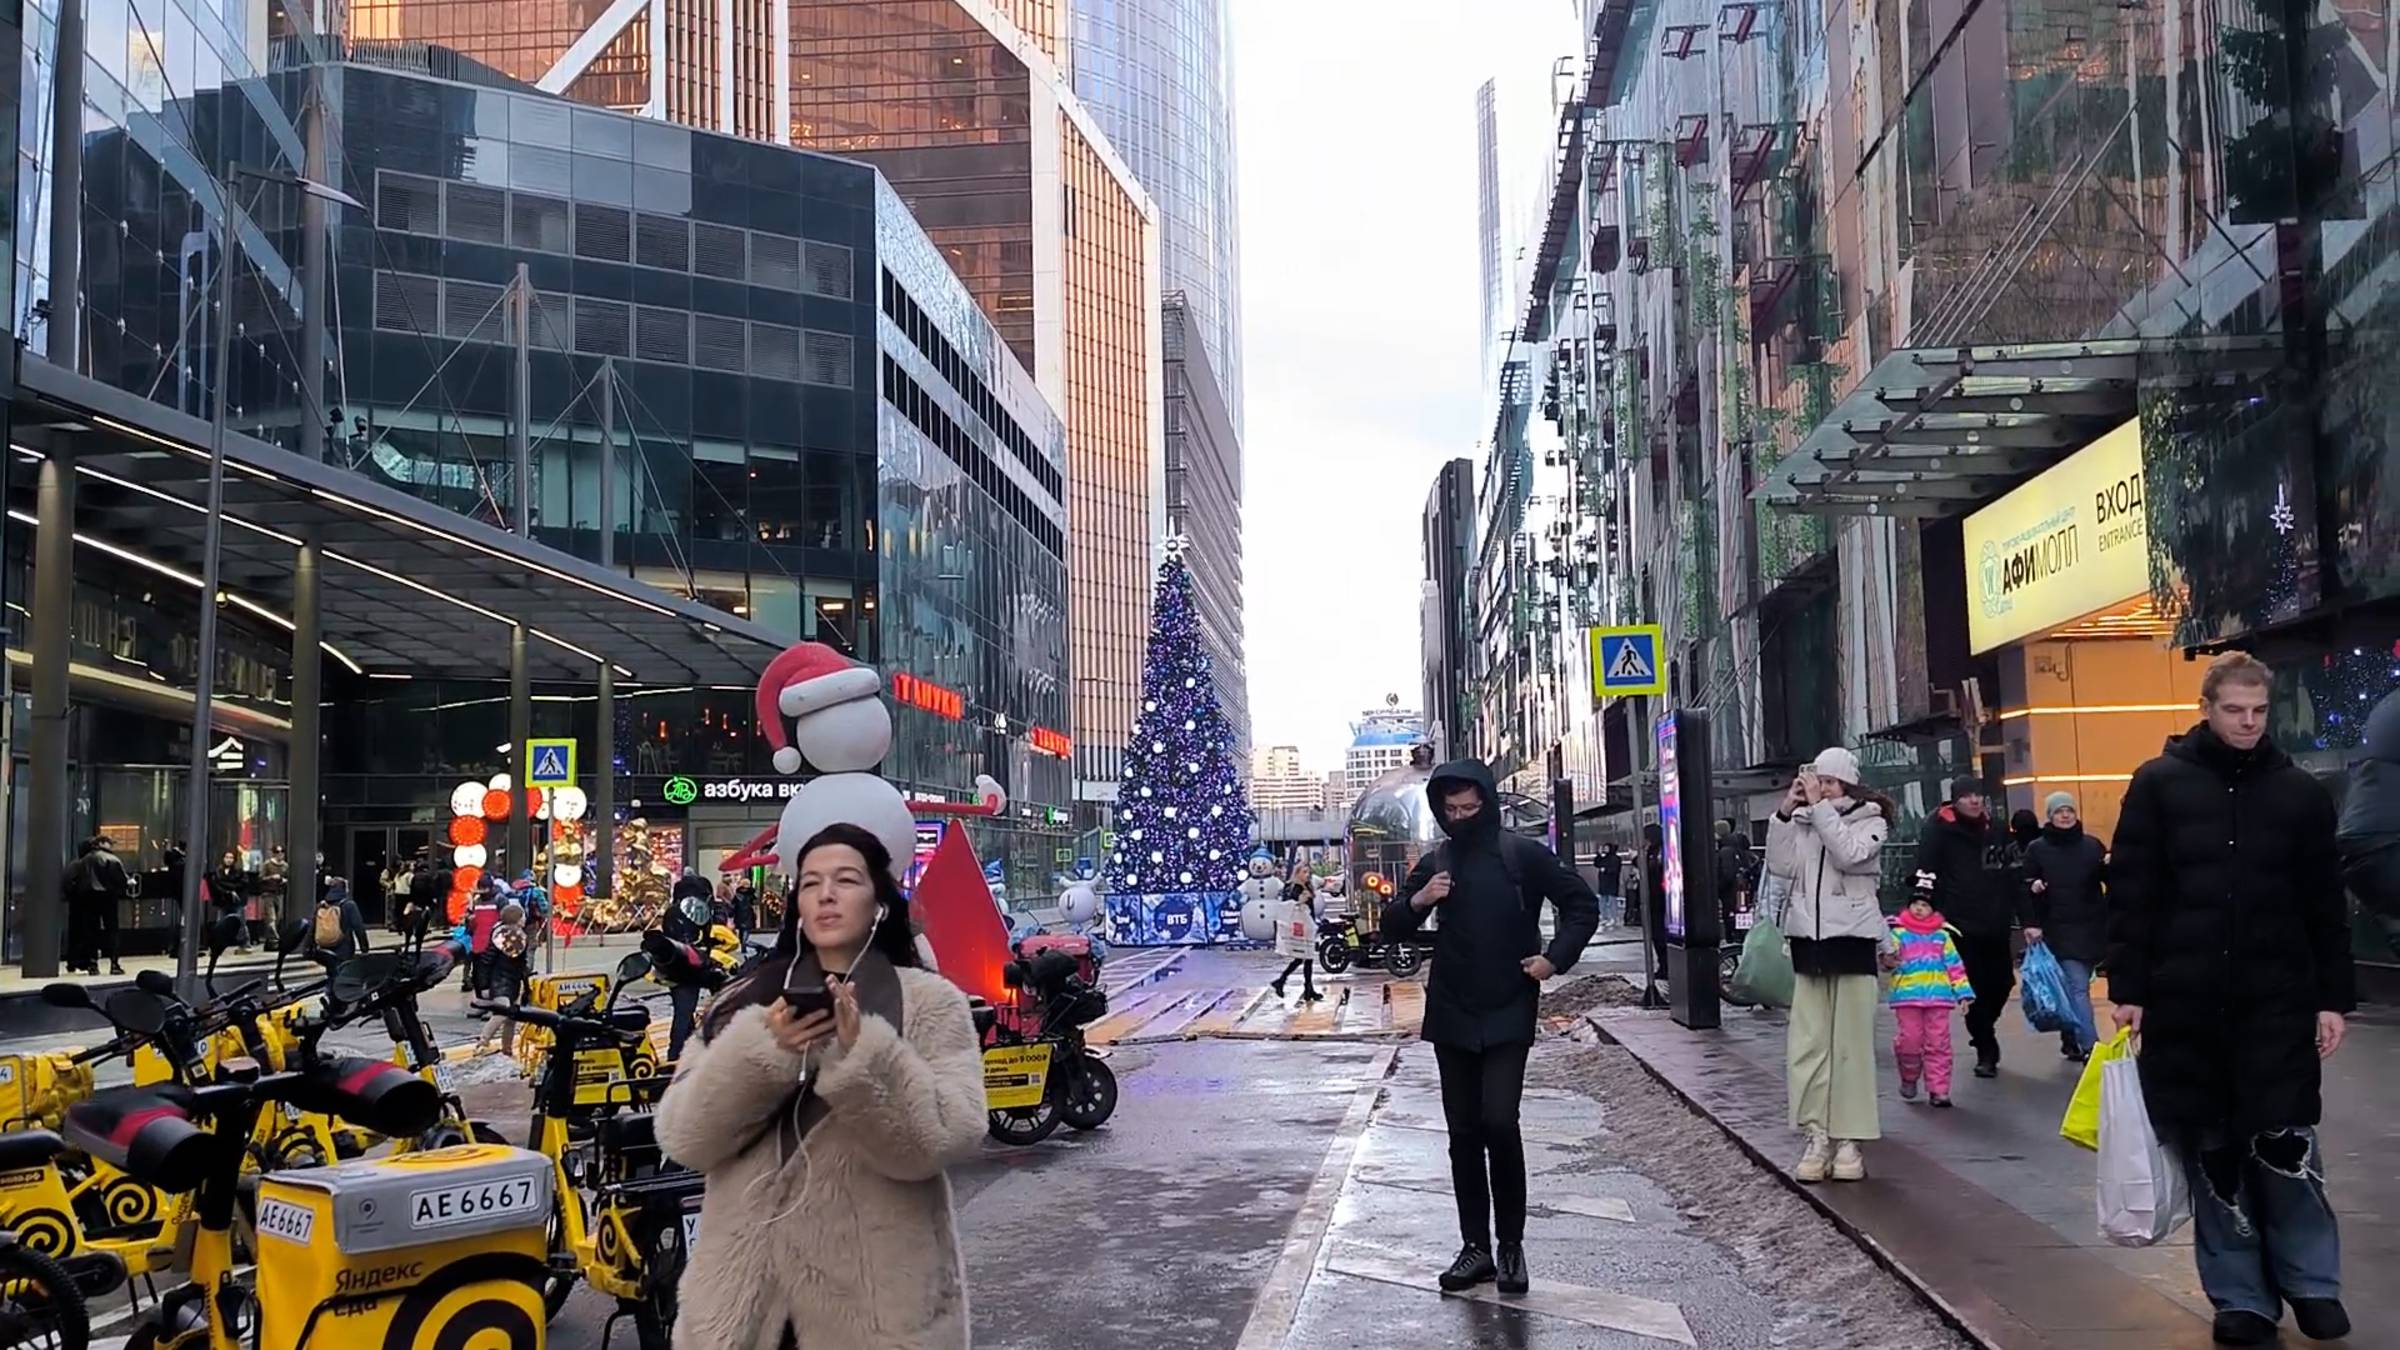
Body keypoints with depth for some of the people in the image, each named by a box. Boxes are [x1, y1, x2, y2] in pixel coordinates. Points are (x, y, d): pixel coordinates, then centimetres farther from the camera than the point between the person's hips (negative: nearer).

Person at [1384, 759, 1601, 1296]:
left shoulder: (1524, 855, -4)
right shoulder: (1435, 862, 6)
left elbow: (1583, 905, 3)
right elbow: (1392, 928, 9)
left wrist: (1556, 958, -9)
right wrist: (1416, 901, -11)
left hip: (1508, 1014, -4)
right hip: (1451, 1015, 4)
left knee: (1498, 1122, -15)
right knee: (1463, 1132, 6)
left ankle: (1511, 1244, 2)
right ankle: (1475, 1246, 15)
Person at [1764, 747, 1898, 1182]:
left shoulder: (1870, 820, 2)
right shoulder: (1802, 821, 10)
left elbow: (1849, 854, -17)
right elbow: (1780, 865, -1)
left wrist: (1818, 805, -16)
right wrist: (1785, 811, -7)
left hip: (1852, 938, -3)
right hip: (1808, 938, 4)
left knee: (1851, 1043, -2)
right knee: (1806, 1043, 1)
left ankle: (1849, 1139, 3)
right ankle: (1816, 1135, 7)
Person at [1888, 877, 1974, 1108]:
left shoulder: (1942, 936, 12)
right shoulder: (1899, 933, 5)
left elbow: (1955, 965, 11)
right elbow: (1889, 956, -6)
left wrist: (1963, 992, 6)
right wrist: (1888, 957, -30)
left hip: (1938, 996, 2)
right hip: (1907, 996, -2)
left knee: (1938, 1043, 0)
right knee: (1910, 1039, -4)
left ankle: (1938, 1089, 5)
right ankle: (1909, 1079, 21)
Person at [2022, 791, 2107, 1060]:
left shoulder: (2092, 845, 8)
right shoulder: (2037, 850, 2)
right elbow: (2026, 889, 1)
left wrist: (2112, 866, -12)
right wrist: (2031, 924, -12)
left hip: (2092, 929, 3)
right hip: (2059, 931, -3)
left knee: (2075, 987, 10)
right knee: (2078, 988, -10)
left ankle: (2071, 1040, 26)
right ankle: (2090, 1049, -14)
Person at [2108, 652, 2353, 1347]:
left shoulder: (2301, 791, 5)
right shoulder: (2158, 785, 1)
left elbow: (2326, 905, 6)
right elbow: (2130, 895, -1)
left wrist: (2334, 998, 2)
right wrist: (2127, 989, -5)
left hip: (2277, 1002, 1)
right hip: (2185, 1003, 0)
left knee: (2286, 1145, -1)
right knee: (2212, 1152, 5)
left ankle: (2310, 1283, 17)